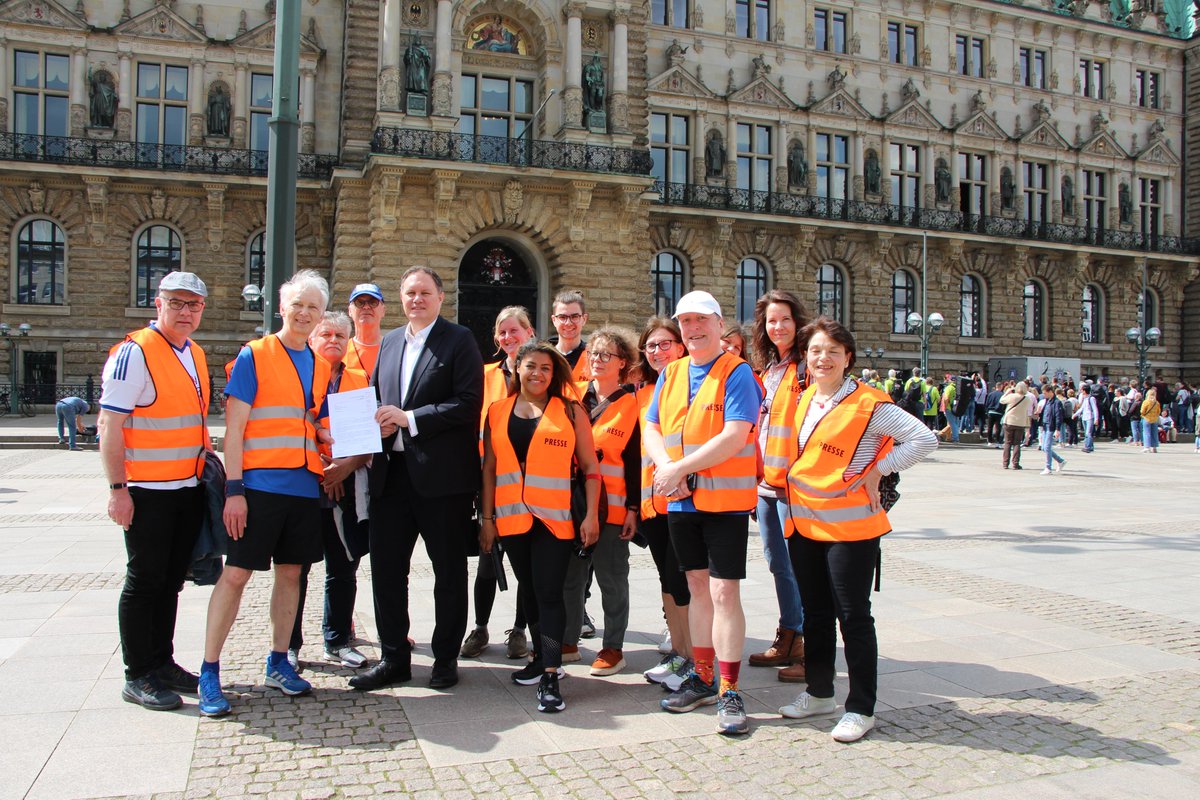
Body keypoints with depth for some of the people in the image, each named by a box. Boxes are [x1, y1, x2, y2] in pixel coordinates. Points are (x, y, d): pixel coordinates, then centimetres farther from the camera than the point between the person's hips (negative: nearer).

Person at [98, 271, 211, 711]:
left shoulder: (195, 355, 12)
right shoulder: (134, 353, -12)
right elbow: (109, 424, -15)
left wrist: (205, 462, 16)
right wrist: (117, 488, -18)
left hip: (190, 488, 7)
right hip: (148, 491, -7)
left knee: (171, 580, 14)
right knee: (144, 581, 1)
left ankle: (162, 663, 26)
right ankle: (138, 676, 12)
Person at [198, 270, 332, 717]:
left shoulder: (321, 367, 13)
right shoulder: (254, 356, -3)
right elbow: (234, 427, -8)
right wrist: (234, 488, -14)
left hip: (305, 485, 5)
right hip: (259, 484, -5)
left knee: (291, 573, 11)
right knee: (236, 574, -3)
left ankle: (278, 663, 25)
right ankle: (209, 672, 8)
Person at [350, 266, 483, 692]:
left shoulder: (459, 340, -3)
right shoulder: (389, 342, 16)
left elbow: (469, 403, -13)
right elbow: (374, 397, 21)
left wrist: (409, 418, -17)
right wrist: (379, 423, -2)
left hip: (442, 473, -6)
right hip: (392, 471, 6)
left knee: (449, 569, 7)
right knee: (386, 567, 9)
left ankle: (446, 657, 21)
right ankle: (394, 657, 23)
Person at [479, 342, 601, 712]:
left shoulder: (570, 411, 2)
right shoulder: (498, 412, 10)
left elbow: (590, 466, 1)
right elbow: (489, 469, 10)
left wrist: (591, 515, -7)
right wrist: (487, 518, 5)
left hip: (556, 518, -3)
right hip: (512, 517, 3)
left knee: (549, 592, -7)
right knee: (530, 589, 14)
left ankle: (551, 676, -4)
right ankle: (542, 657, 29)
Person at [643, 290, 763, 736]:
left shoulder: (737, 373, -8)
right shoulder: (670, 374, 11)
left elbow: (734, 436, -18)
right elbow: (651, 428, 8)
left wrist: (678, 468, -18)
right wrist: (666, 468, -12)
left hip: (725, 498, -6)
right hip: (681, 499, 6)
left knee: (724, 591, -5)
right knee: (698, 586, 14)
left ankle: (729, 692, 4)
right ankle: (702, 679, 25)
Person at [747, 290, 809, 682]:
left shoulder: (807, 367, -9)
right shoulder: (766, 369, 15)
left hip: (794, 484, -8)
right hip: (766, 483, 8)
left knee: (797, 566, -3)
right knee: (778, 564, 16)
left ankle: (809, 650, 8)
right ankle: (787, 640, 29)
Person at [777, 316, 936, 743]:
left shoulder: (869, 403, -12)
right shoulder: (803, 400, 8)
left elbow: (924, 440, -12)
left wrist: (876, 471, -13)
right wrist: (785, 482, 10)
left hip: (849, 525, -6)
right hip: (803, 522, 7)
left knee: (853, 616, 2)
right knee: (814, 612, 16)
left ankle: (860, 708, 14)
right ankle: (819, 692, 32)